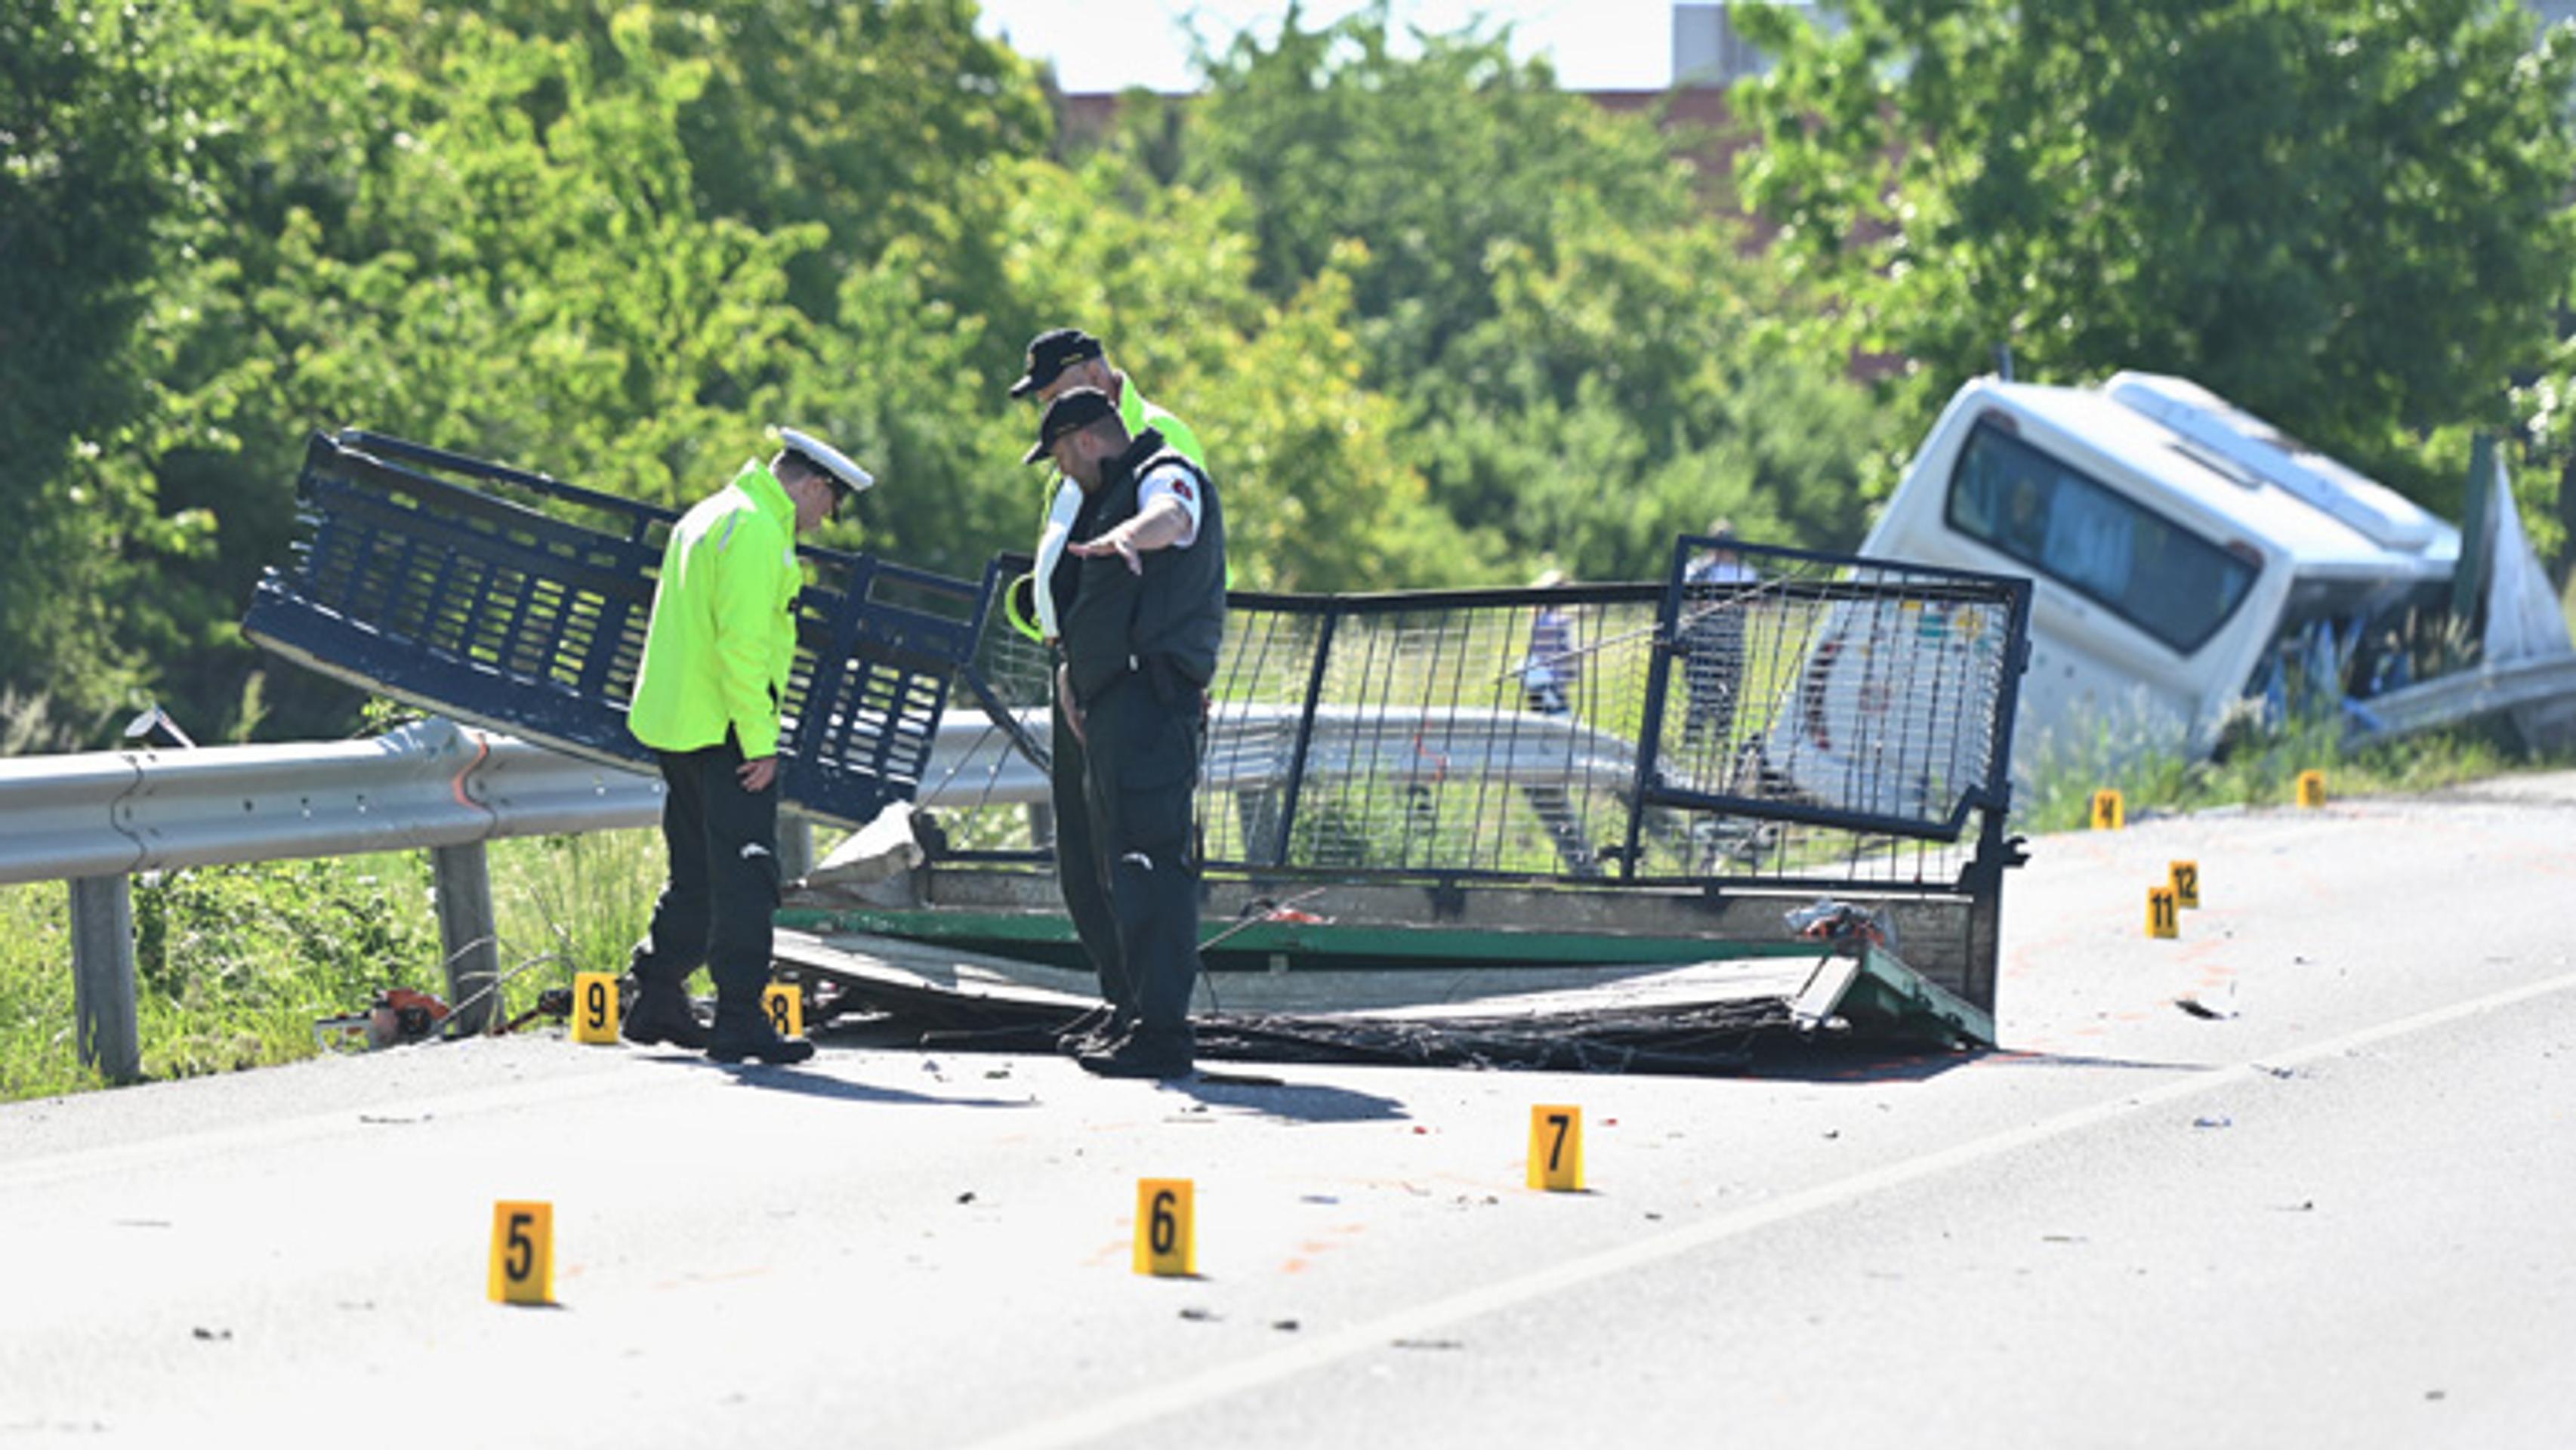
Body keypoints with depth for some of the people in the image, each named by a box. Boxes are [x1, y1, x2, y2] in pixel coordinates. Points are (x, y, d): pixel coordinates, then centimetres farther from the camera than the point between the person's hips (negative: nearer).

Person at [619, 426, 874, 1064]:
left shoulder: (709, 517, 19)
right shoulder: (755, 532, -15)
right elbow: (743, 643, -22)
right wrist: (758, 741, -21)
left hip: (674, 725, 10)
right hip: (724, 732, -10)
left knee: (696, 872, 18)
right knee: (745, 875, -9)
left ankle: (657, 1002, 24)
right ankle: (739, 1020, -12)